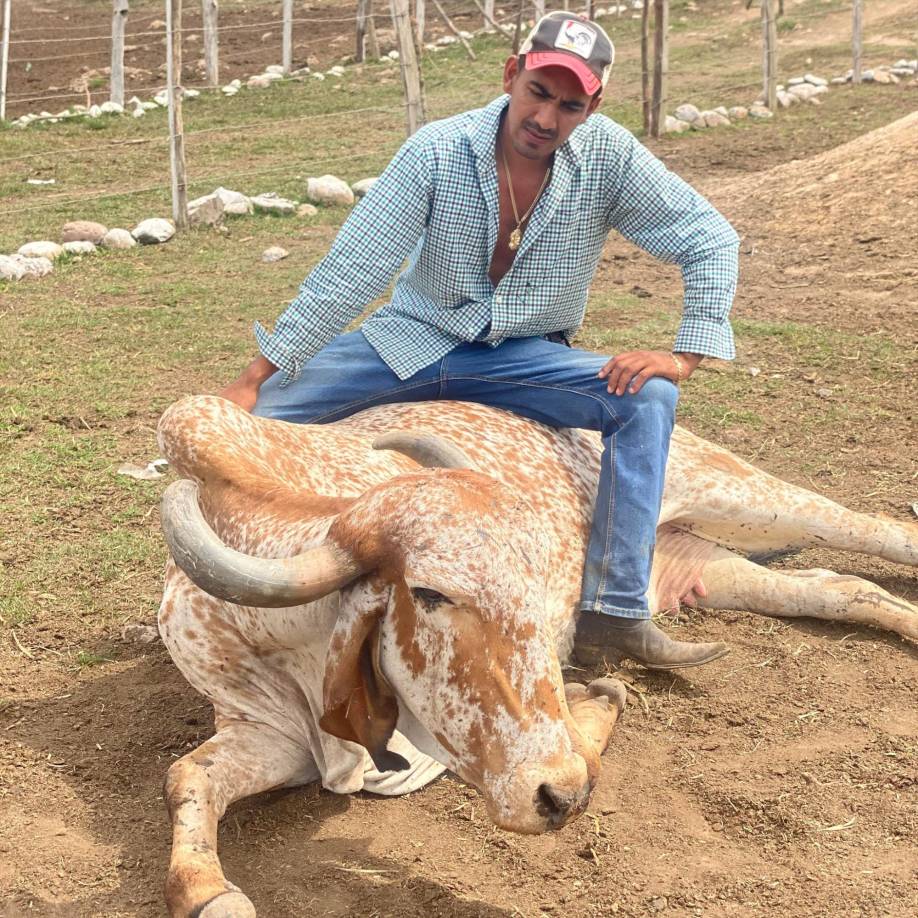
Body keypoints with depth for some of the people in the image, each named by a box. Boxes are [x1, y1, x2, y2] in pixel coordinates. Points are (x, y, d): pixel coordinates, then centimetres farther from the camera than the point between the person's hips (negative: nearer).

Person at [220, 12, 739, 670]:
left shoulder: (608, 155, -13)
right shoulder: (438, 152, -17)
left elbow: (712, 243, -7)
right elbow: (351, 272, -16)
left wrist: (686, 357, -19)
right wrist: (253, 380, -18)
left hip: (526, 358, 1)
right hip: (414, 341, 0)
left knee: (650, 399, -25)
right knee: (255, 416, -16)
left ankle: (616, 614, -23)